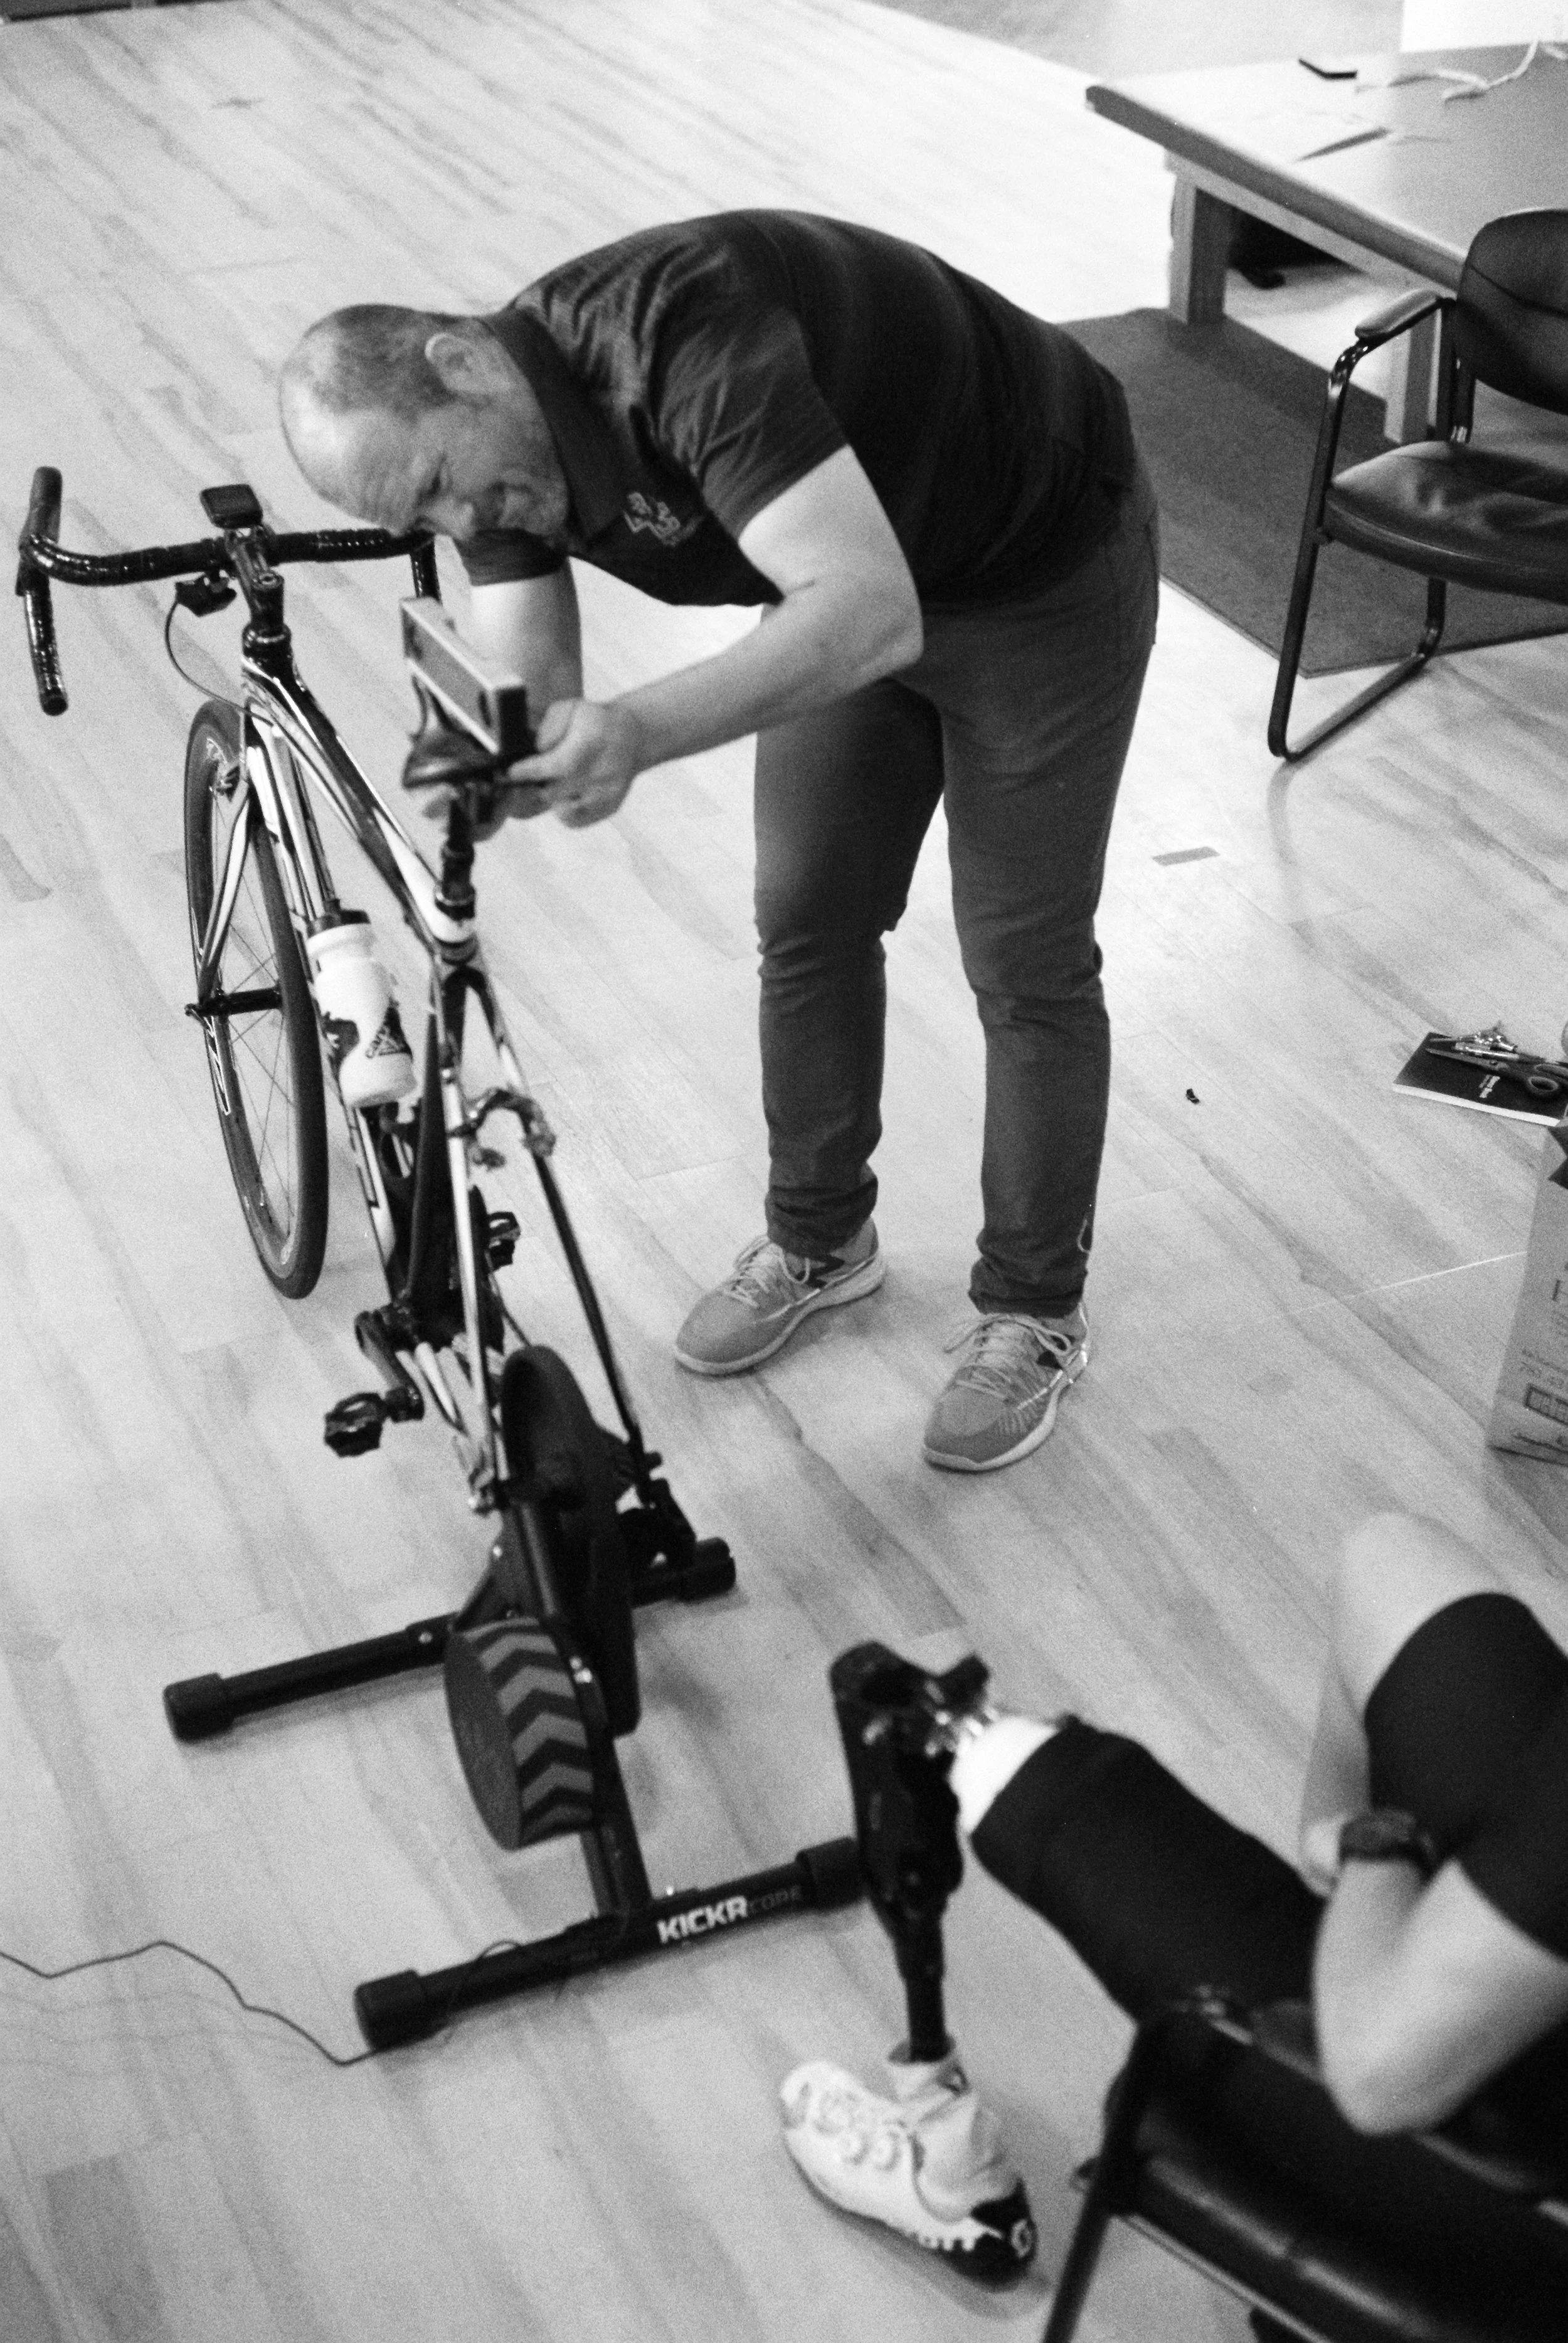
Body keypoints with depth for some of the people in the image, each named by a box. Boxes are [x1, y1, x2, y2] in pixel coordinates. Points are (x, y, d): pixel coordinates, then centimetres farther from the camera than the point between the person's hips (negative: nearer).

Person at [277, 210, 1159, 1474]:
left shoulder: (685, 336, -38)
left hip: (1045, 571, -7)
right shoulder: (498, 448, -13)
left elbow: (872, 610, -46)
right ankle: (819, 1239, 35)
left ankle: (1035, 1315, 19)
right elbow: (530, 699, -17)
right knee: (808, 921, 13)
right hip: (858, 584, 7)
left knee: (1027, 965, 0)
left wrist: (644, 731, -56)